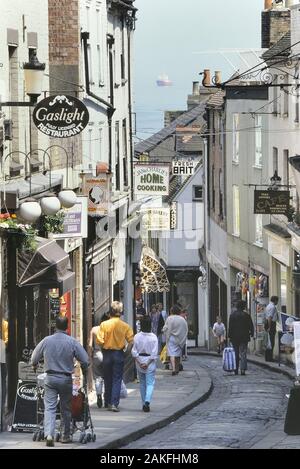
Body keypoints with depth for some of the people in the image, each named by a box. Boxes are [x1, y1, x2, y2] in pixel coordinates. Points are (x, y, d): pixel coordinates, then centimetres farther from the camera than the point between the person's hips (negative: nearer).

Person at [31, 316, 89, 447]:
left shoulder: (46, 341, -2)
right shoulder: (72, 342, -7)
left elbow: (34, 358, 9)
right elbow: (85, 360, -5)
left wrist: (34, 365, 32)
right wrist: (84, 369, 18)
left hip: (50, 378, 0)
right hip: (66, 378, 0)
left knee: (49, 407, -3)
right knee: (66, 408, 13)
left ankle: (49, 434, -20)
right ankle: (66, 436, 21)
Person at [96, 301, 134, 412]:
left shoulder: (104, 325, -8)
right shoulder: (125, 326, -7)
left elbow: (99, 340, -11)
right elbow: (131, 340, -9)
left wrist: (104, 346, 8)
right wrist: (126, 349, 9)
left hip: (107, 353, 1)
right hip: (119, 354, -1)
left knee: (107, 379, 14)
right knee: (117, 380, 1)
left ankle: (107, 403, 20)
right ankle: (114, 403, -10)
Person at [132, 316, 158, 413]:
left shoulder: (137, 337, -6)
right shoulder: (153, 337, -11)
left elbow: (134, 352, -6)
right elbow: (154, 353, -12)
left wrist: (139, 363, -4)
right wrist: (148, 363, -9)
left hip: (139, 360, 2)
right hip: (150, 361, -2)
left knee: (142, 383, 16)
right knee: (150, 383, 1)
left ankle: (144, 403, 20)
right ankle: (147, 401, -21)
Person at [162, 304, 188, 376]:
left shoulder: (170, 318, -9)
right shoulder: (183, 320, 1)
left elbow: (165, 329, -8)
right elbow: (185, 330, 6)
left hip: (171, 338, -4)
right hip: (180, 339, 4)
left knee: (172, 354, -8)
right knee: (178, 354, 14)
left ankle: (173, 369, -24)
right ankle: (177, 369, 22)